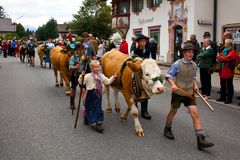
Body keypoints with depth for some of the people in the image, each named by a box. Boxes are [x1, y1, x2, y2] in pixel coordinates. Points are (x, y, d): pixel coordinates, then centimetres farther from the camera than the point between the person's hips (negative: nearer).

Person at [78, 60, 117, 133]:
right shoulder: (88, 76, -11)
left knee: (98, 108, 14)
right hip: (91, 94, -6)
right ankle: (93, 122, 6)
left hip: (98, 94, 6)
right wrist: (81, 76, -30)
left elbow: (107, 81, 15)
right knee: (91, 108, 1)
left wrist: (113, 77, 8)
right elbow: (81, 82, -14)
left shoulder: (101, 75, 8)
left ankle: (99, 121, 26)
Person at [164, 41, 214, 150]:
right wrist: (173, 85, -21)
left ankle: (201, 140, -5)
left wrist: (195, 85, 2)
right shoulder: (177, 64, -11)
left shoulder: (194, 65, 4)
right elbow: (168, 75, -5)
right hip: (178, 93, -3)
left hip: (189, 93, 4)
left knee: (195, 114, -5)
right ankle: (167, 130, 40)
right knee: (173, 111, 13)